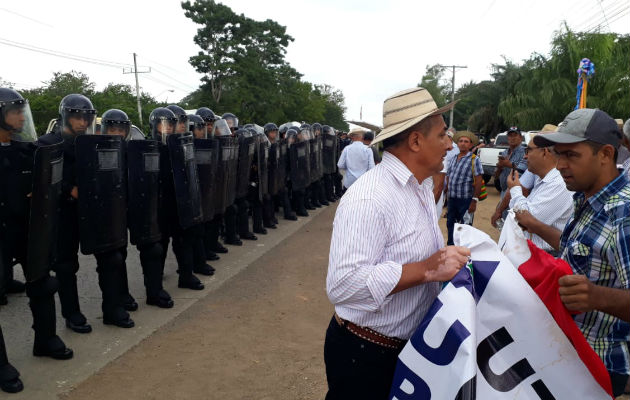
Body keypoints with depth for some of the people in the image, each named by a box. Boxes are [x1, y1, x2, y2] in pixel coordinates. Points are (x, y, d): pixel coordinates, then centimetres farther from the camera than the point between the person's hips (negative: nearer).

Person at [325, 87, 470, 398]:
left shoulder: (422, 187, 7)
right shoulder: (368, 199, -25)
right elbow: (343, 284, -32)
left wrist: (452, 258, -1)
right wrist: (426, 270, -32)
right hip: (363, 354, -9)